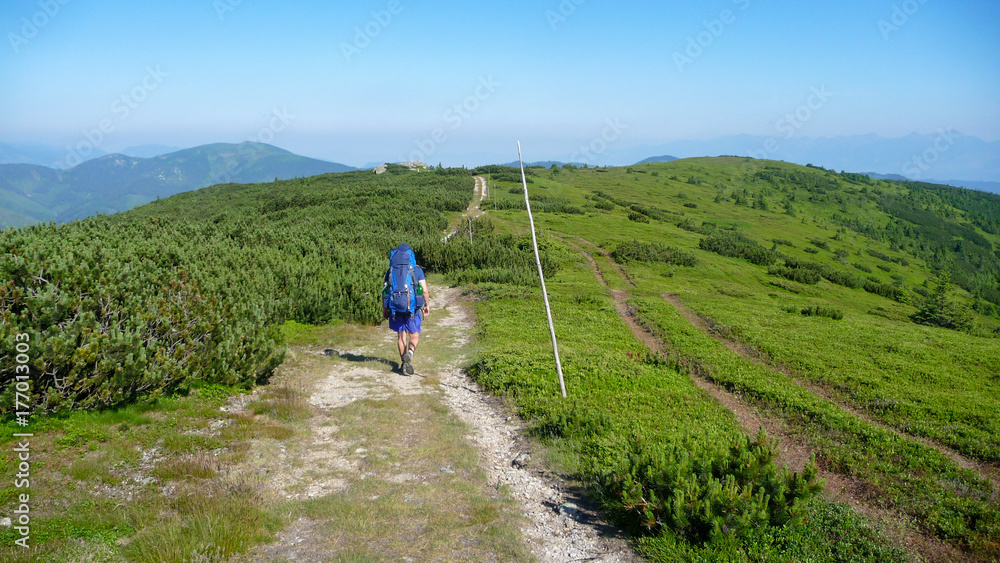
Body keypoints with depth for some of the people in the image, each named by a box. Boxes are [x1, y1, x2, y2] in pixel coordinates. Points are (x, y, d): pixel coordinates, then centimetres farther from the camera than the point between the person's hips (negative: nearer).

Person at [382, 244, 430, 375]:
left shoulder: (390, 271, 6)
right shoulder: (417, 270, 1)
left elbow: (385, 291, 5)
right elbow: (424, 290, -2)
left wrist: (384, 309, 12)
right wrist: (427, 305, 12)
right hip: (412, 307, -2)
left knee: (401, 335, 11)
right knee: (414, 335, 9)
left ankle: (404, 363, 11)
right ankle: (410, 353, -19)